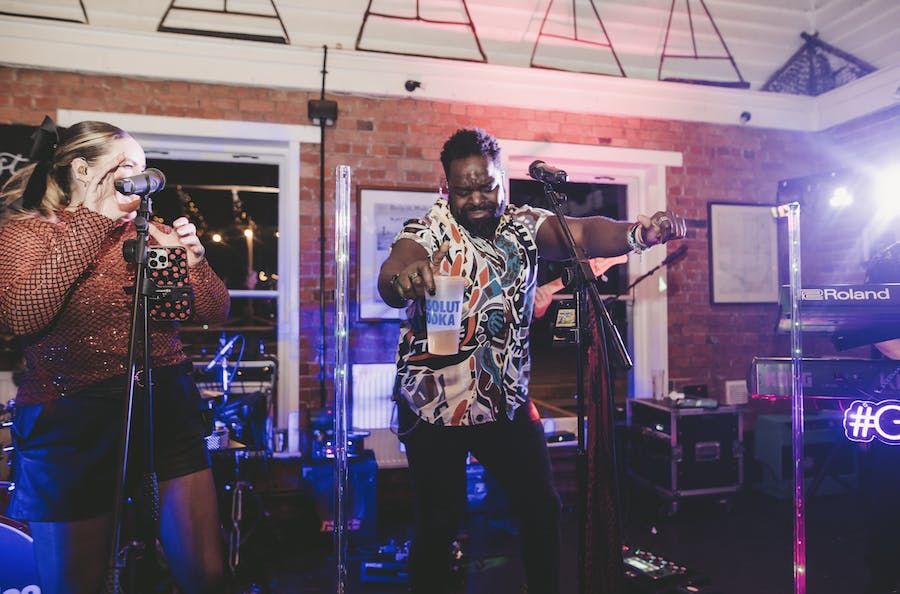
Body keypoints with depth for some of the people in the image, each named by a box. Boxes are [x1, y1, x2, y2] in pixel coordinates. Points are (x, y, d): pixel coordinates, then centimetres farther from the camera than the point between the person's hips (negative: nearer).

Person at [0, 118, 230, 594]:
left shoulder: (153, 232, 10)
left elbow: (214, 312, 8)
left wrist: (193, 259, -11)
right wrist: (95, 222, -17)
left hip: (167, 406, 3)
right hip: (72, 421, -3)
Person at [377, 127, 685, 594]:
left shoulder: (525, 225, -1)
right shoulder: (428, 231, -12)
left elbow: (583, 233, -18)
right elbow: (389, 281, -31)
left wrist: (640, 233, -37)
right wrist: (402, 279, -55)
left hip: (507, 399, 4)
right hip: (434, 402, -4)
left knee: (542, 507, 13)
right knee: (440, 520, 3)